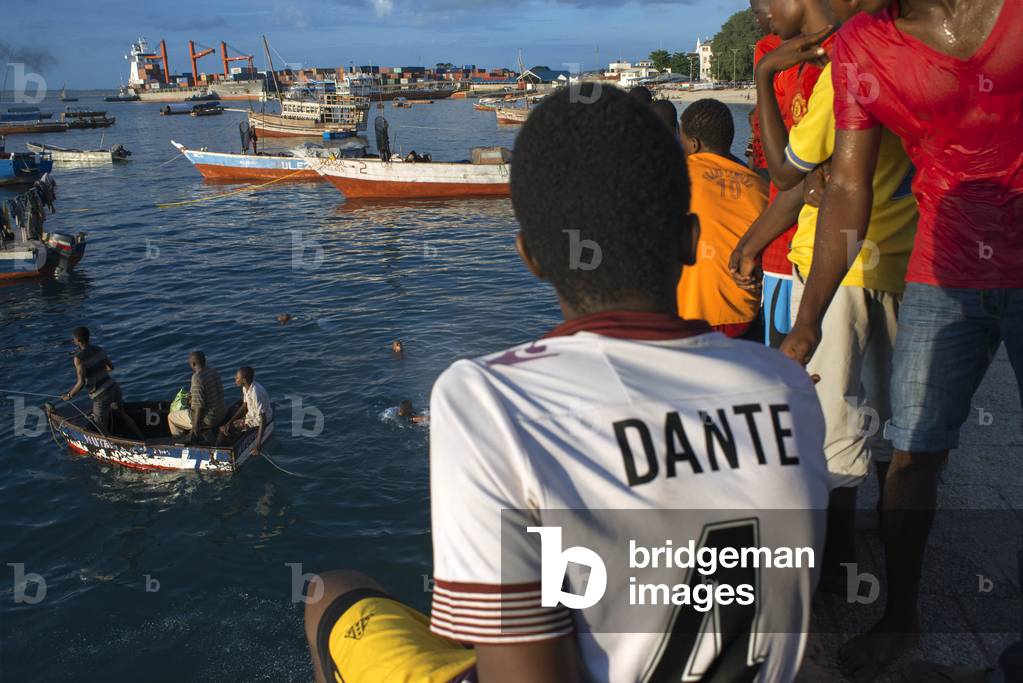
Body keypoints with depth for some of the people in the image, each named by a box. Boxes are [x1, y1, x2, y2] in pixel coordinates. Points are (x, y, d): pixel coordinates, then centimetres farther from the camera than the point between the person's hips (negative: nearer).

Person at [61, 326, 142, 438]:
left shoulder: (79, 358, -16)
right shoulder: (98, 349, 5)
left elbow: (81, 382, -21)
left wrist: (69, 395, -6)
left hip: (101, 396, -7)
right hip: (114, 387, 7)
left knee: (101, 430, 7)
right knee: (122, 415, 29)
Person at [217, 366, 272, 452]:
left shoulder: (256, 394, -33)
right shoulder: (246, 387, -5)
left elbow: (263, 419, -32)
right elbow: (244, 406, 8)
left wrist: (259, 442, -32)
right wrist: (230, 421, -1)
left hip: (256, 421, -9)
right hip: (251, 413, 9)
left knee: (224, 430, -6)